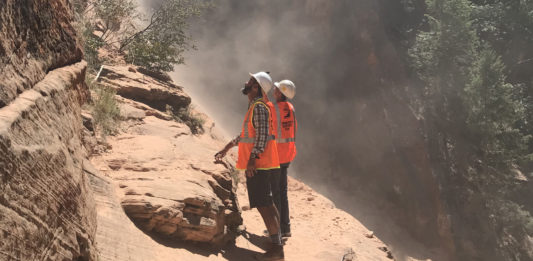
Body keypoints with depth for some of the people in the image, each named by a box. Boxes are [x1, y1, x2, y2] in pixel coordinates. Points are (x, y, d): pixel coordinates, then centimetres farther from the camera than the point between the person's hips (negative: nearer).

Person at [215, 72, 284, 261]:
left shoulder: (259, 107, -15)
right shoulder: (254, 106, 17)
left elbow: (262, 135, -23)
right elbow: (246, 133, 25)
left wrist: (252, 159, -26)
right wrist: (226, 149, 27)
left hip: (258, 164, -10)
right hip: (261, 164, 10)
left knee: (263, 205, -9)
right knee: (267, 202, 19)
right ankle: (277, 235, 31)